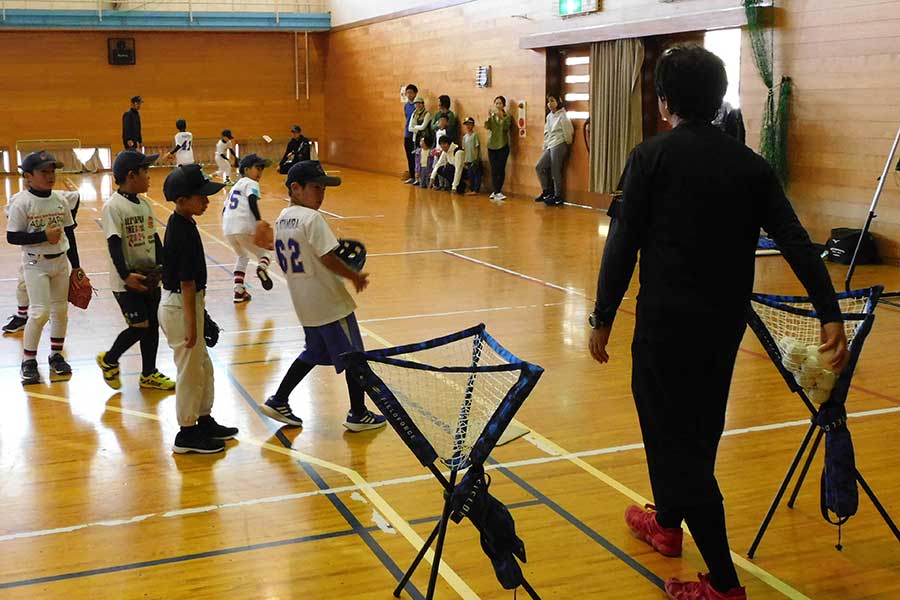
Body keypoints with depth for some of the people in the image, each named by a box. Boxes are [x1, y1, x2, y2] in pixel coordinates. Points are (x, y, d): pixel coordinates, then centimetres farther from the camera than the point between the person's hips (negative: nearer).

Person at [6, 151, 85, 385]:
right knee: (40, 312, -10)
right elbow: (12, 237, -13)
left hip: (60, 261, 5)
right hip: (35, 264, -5)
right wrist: (44, 236, -22)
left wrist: (76, 265, 11)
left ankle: (56, 355, 27)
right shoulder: (21, 203, -12)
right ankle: (28, 360, 6)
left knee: (61, 310, 11)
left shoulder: (60, 200, 2)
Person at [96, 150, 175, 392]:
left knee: (152, 325, 11)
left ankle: (149, 374, 25)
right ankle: (109, 360, 19)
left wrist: (162, 265, 0)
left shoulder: (145, 204, 8)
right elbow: (114, 244, -19)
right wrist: (126, 276, -25)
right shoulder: (113, 206, -14)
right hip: (127, 281, -7)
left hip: (150, 276, 7)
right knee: (139, 327, -6)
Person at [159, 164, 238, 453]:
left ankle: (204, 421, 34)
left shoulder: (178, 223, 5)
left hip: (178, 302, 10)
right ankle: (187, 433, 16)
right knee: (191, 371, 3)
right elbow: (187, 283, -23)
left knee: (203, 367, 20)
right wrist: (192, 324, -19)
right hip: (180, 307, -10)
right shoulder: (185, 233, -24)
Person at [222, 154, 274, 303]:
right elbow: (252, 200, -16)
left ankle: (239, 291, 17)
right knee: (264, 253, 10)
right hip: (245, 228, -7)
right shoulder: (251, 183, 4)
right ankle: (262, 267, -25)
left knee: (242, 257, 27)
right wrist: (259, 220, -22)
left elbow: (224, 208, 27)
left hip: (228, 229, 7)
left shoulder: (235, 186, 28)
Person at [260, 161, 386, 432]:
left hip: (305, 304, 8)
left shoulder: (282, 219, 6)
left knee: (314, 352, 24)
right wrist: (355, 276, -7)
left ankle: (278, 401, 22)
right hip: (330, 302, -8)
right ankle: (358, 414, 17)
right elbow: (328, 259, -23)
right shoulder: (312, 218, -19)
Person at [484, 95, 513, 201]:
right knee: (493, 170, 2)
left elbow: (506, 127, -16)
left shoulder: (507, 116, 1)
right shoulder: (492, 116, 10)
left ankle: (497, 192, -2)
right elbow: (487, 127, -6)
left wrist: (501, 116, -26)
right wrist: (488, 116, -19)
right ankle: (496, 192, 7)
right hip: (492, 145, 3)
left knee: (501, 169, -6)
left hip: (502, 146, -3)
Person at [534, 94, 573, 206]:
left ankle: (558, 197, 3)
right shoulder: (549, 116, 14)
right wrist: (545, 146, 15)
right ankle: (546, 192, 13)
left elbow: (568, 131, -8)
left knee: (555, 172, -6)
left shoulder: (562, 116, -9)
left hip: (559, 146, -8)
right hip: (550, 147, 8)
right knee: (539, 167, 4)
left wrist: (567, 144, 2)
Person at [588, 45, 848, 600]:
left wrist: (603, 317, -5)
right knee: (698, 428, 23)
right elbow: (797, 242, -2)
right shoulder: (751, 165, 5)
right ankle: (668, 523, 44)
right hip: (726, 323, 6)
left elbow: (623, 245, -11)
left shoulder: (652, 158, -7)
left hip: (667, 322, -6)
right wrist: (831, 314, -4)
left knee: (675, 439, 1)